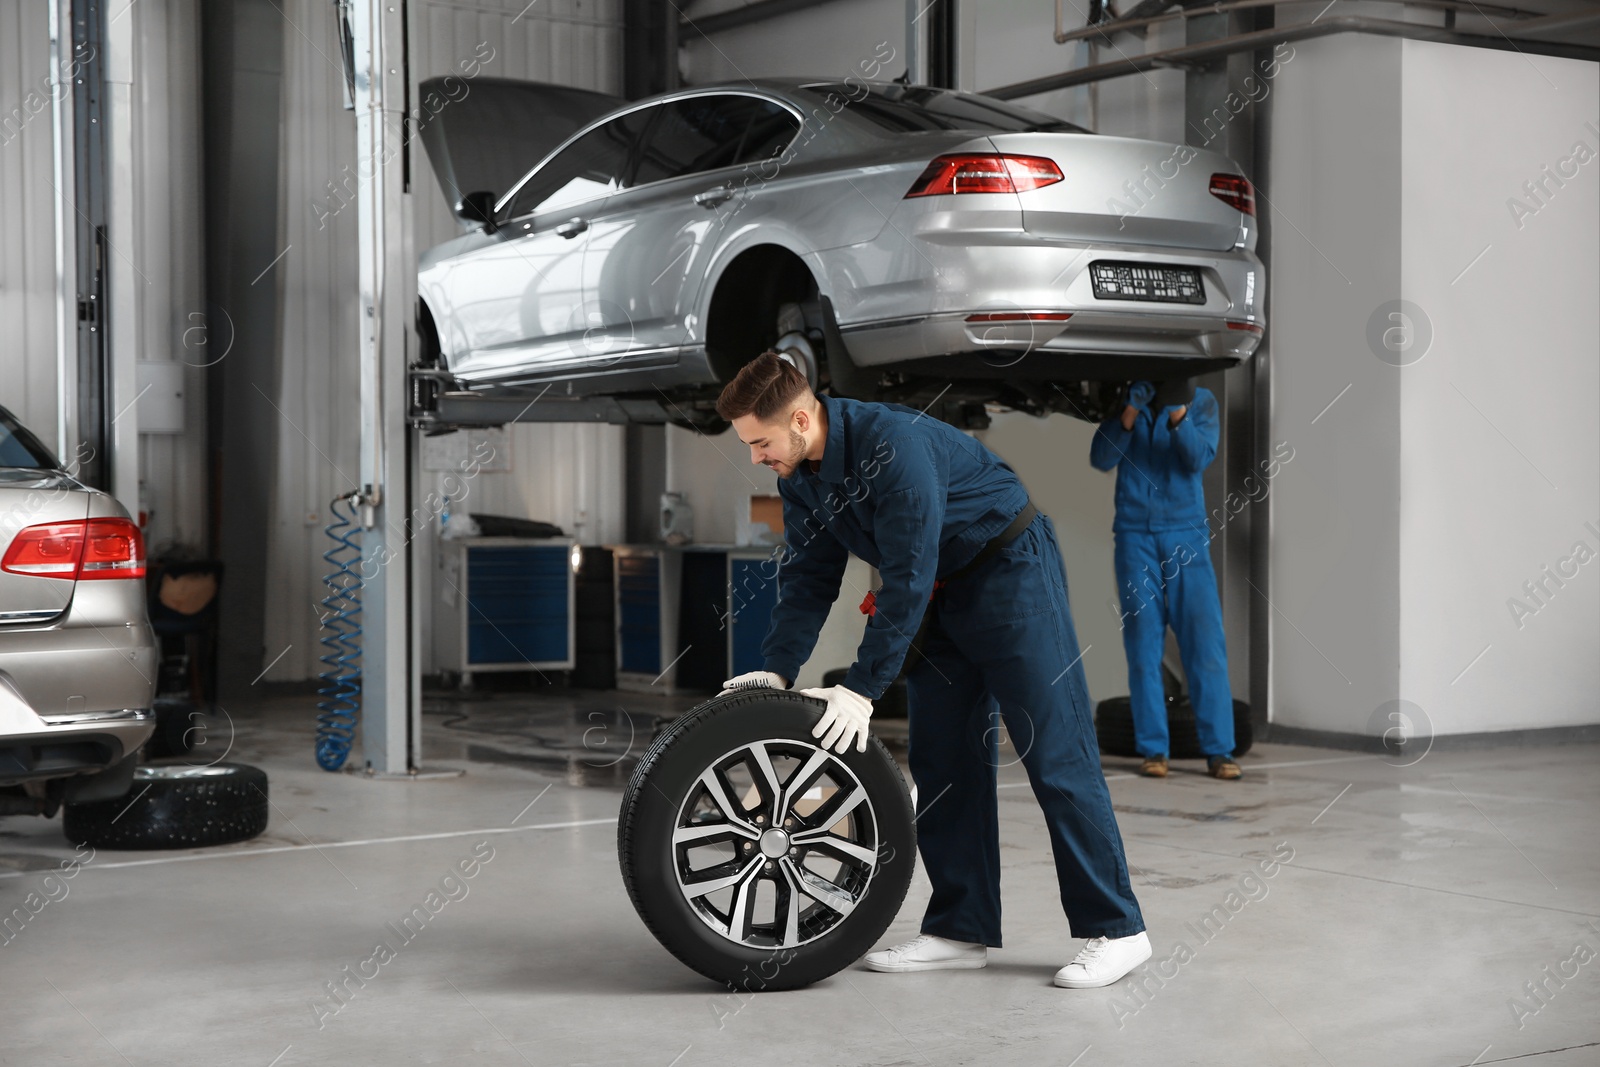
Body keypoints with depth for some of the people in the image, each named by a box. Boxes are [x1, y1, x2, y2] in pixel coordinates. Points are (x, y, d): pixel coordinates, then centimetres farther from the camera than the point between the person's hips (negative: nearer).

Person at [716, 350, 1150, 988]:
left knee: (1054, 753, -8)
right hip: (943, 591, 9)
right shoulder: (801, 475, -3)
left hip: (1012, 568, -9)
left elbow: (907, 581, -30)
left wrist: (863, 687, -28)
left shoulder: (893, 444, -31)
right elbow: (808, 576, 4)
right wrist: (777, 668, -7)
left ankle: (1115, 930, -2)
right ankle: (961, 930, 11)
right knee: (942, 762, 5)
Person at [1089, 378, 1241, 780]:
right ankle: (1152, 748, 2)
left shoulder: (1201, 401, 5)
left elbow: (1199, 459, -9)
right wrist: (1131, 411, -17)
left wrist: (1177, 413, -24)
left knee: (1205, 642, -6)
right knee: (1143, 645, -2)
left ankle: (1218, 750, -4)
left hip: (1186, 535, 0)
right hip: (1135, 534, 1)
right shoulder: (1127, 399, 8)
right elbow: (1101, 458, -4)